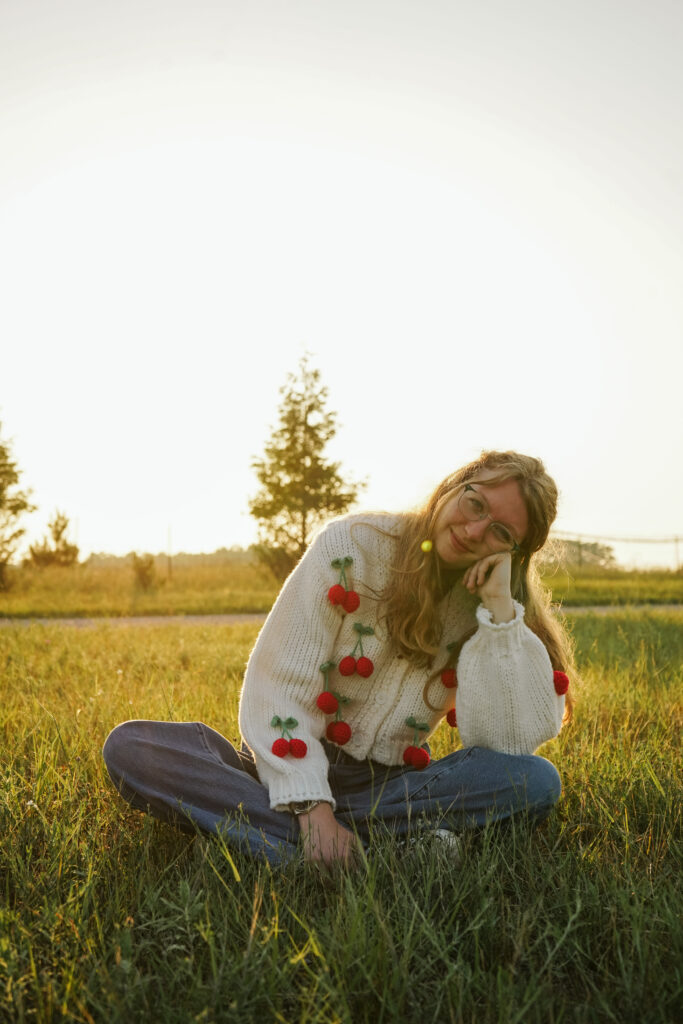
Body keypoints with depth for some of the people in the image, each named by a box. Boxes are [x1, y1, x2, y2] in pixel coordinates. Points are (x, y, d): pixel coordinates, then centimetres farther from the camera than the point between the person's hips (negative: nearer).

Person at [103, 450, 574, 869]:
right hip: (291, 768, -1)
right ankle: (389, 853, -35)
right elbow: (278, 686, -14)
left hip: (389, 785, 2)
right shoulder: (353, 545, -11)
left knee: (538, 781, -26)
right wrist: (312, 808, -26)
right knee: (129, 746, -25)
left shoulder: (497, 604, -3)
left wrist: (499, 609, -21)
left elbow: (508, 744, -17)